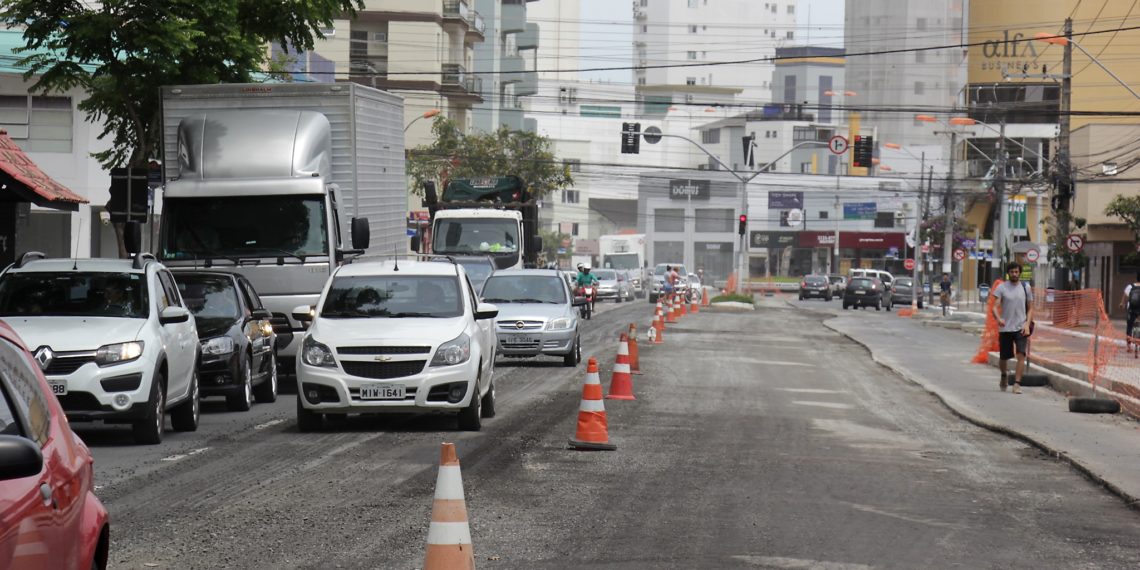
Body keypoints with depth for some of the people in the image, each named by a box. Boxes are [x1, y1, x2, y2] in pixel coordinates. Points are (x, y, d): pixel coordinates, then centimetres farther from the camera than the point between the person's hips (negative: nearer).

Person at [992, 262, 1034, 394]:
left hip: (1021, 328, 0)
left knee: (1021, 355, -16)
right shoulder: (1001, 288, 0)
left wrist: (1027, 324, -6)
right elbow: (995, 307, -6)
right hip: (1005, 328, 0)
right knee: (1003, 357, 9)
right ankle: (1004, 375, 40)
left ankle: (1017, 384, -15)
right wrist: (998, 318, -27)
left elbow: (1030, 308, 9)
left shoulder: (1026, 288, 5)